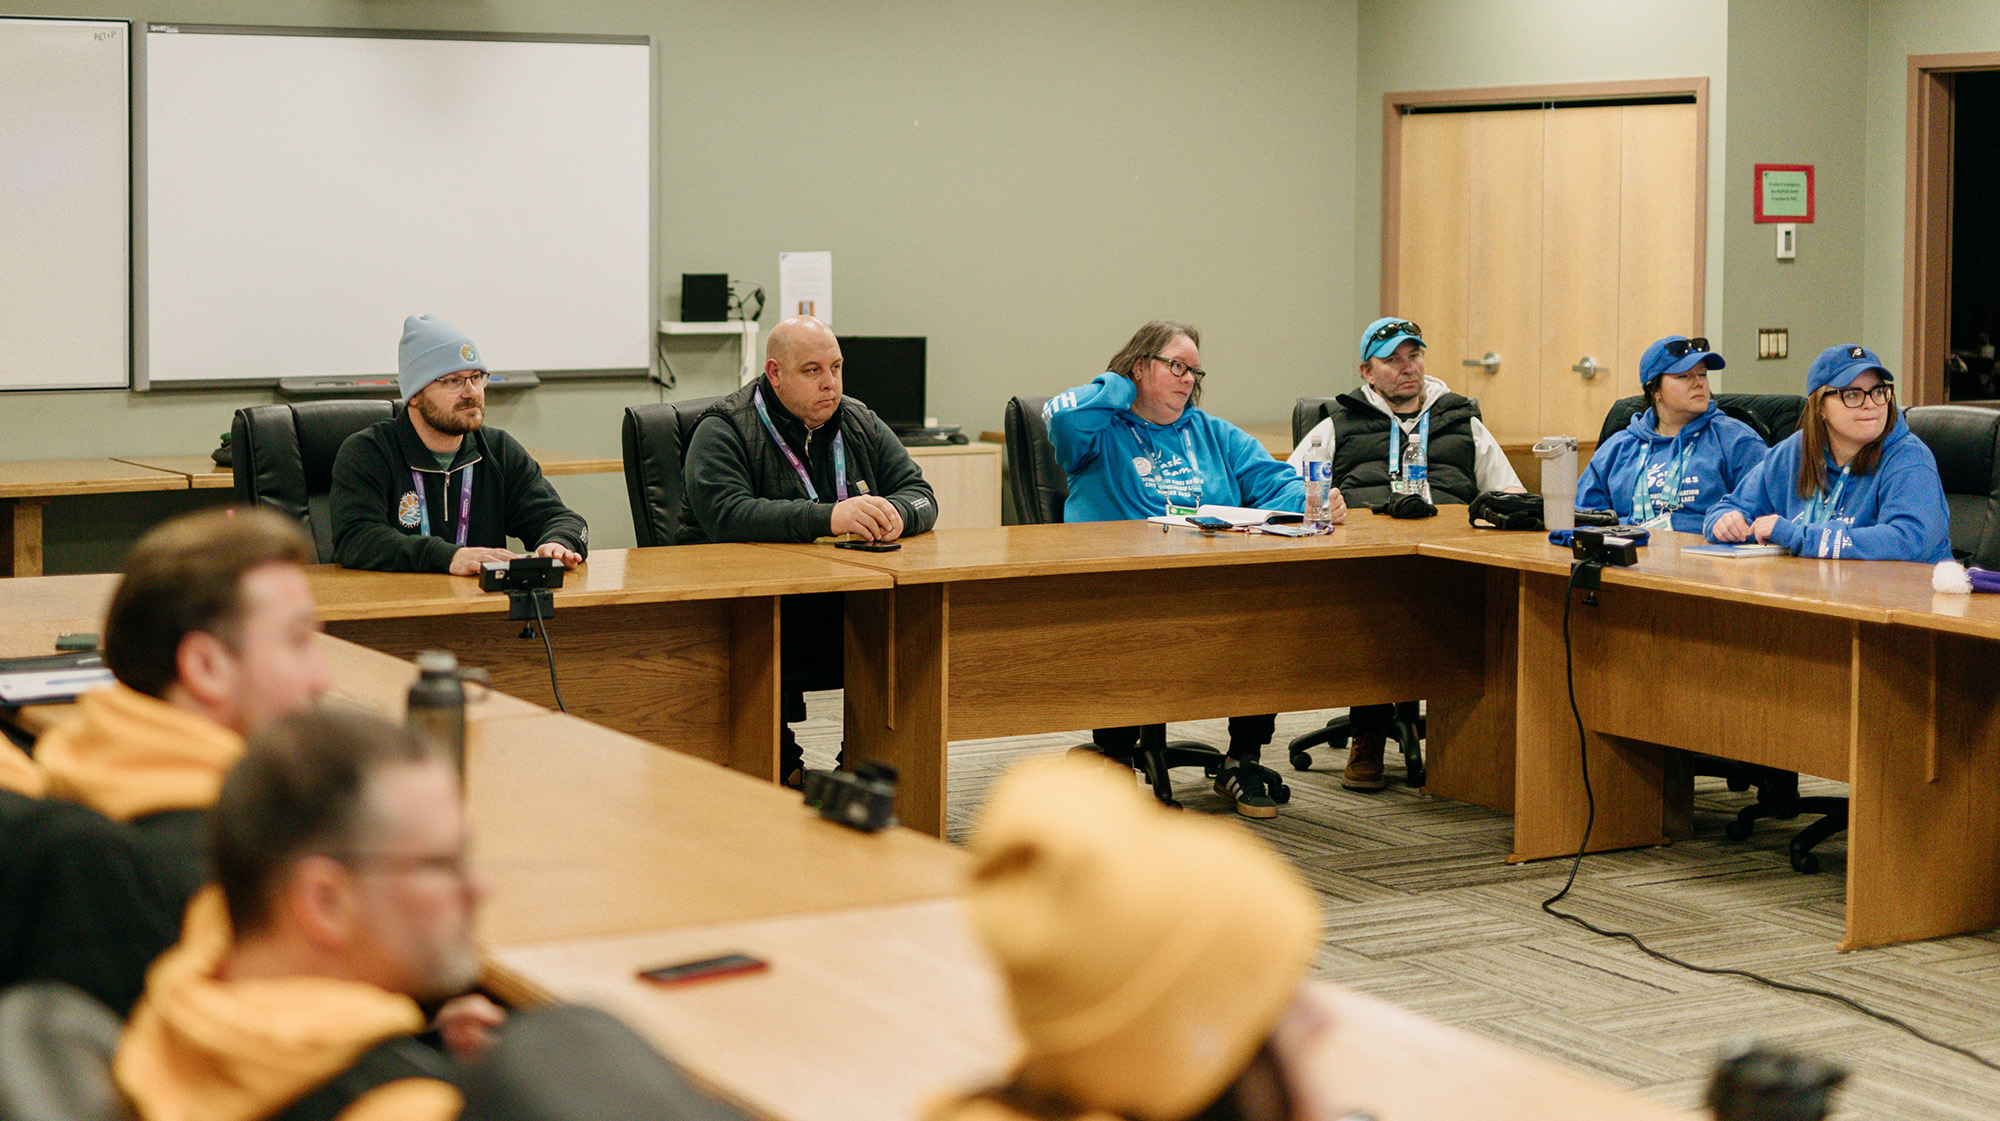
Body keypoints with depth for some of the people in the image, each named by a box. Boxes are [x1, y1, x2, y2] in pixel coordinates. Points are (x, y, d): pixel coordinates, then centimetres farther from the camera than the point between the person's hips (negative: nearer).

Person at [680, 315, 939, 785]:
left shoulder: (860, 424, 15)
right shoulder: (724, 431, -4)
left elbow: (919, 493, 10)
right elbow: (725, 514, -20)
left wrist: (896, 514, -17)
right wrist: (826, 518, -31)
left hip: (847, 597, 5)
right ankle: (781, 763, -15)